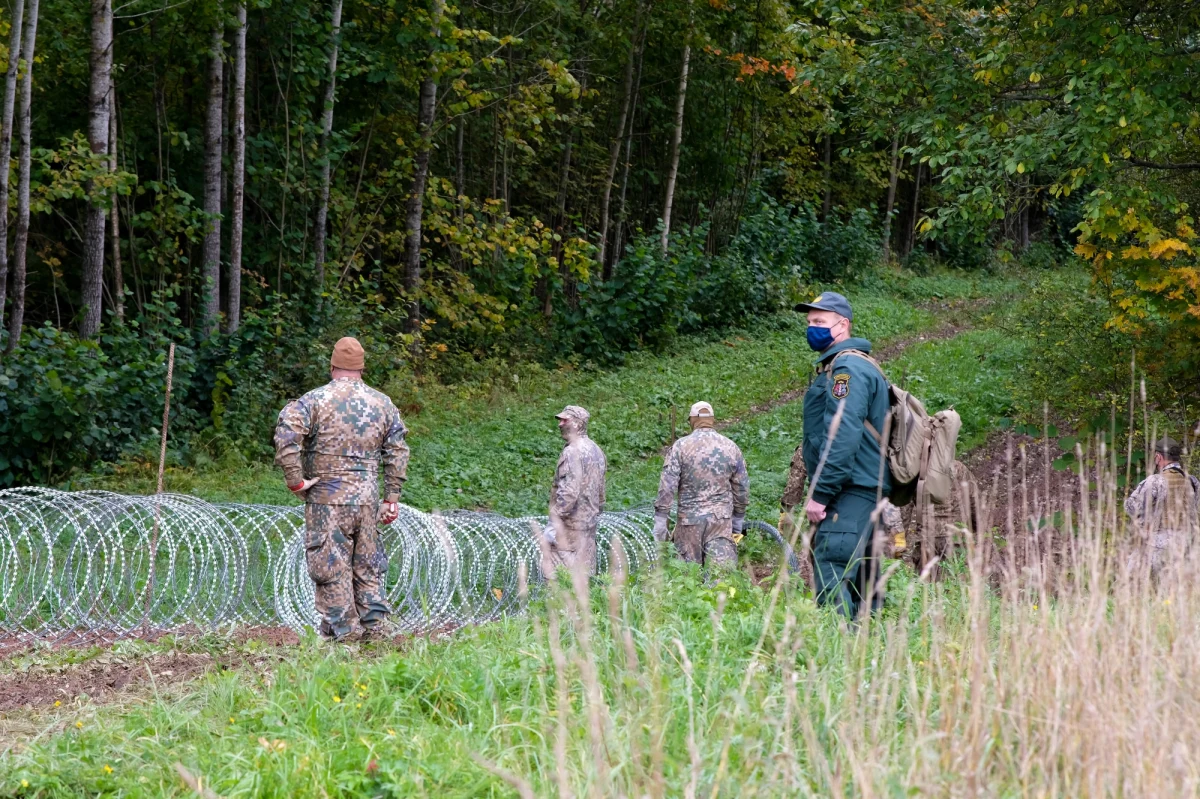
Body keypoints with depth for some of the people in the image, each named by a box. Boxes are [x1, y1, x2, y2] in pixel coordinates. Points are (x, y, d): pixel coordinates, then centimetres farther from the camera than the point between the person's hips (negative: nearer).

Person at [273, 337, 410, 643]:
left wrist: (295, 480, -11)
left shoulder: (315, 400, -5)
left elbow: (285, 436, -18)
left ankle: (342, 631, 2)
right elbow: (397, 453, 10)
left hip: (328, 498, -4)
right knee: (368, 566, 13)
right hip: (368, 499, 4)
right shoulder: (383, 404, 9)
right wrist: (392, 499, 14)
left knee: (331, 566, 1)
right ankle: (372, 626, 13)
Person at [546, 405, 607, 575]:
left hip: (571, 524, -9)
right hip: (589, 522, 9)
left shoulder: (572, 452, -16)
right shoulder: (596, 450, 13)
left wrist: (555, 520, -19)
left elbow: (569, 491, -23)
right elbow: (601, 491, 19)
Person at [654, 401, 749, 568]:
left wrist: (660, 518, -2)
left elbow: (667, 485, -7)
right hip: (721, 519, 1)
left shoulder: (681, 446, -2)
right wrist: (738, 519, 24)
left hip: (689, 519, -1)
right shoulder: (731, 448, 6)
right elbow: (742, 487, 13)